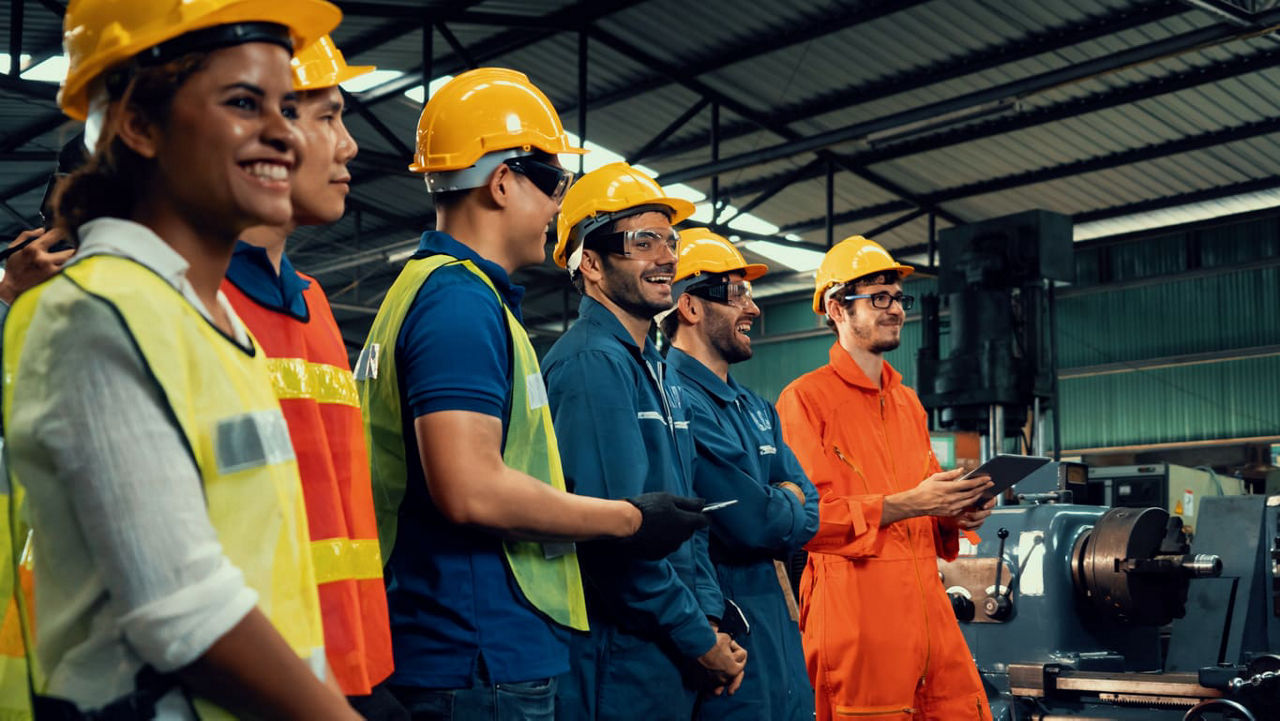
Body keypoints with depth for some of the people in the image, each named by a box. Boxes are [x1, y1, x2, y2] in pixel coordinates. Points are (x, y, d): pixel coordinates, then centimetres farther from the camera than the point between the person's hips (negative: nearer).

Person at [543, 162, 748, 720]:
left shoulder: (657, 370, 16)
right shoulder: (592, 363, -15)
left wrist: (709, 618, 4)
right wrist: (700, 641, -14)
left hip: (673, 660, 9)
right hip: (618, 661, -9)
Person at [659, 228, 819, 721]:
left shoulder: (756, 409, 16)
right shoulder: (677, 401, -16)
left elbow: (809, 510, 10)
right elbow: (753, 522, -20)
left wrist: (772, 507, -11)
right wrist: (787, 505, 1)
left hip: (780, 626, 9)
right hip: (725, 629, -9)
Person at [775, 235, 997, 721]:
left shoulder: (908, 402, 20)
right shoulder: (805, 398, -3)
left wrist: (953, 515, 5)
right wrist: (905, 505, -18)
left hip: (927, 606, 7)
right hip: (855, 617, -7)